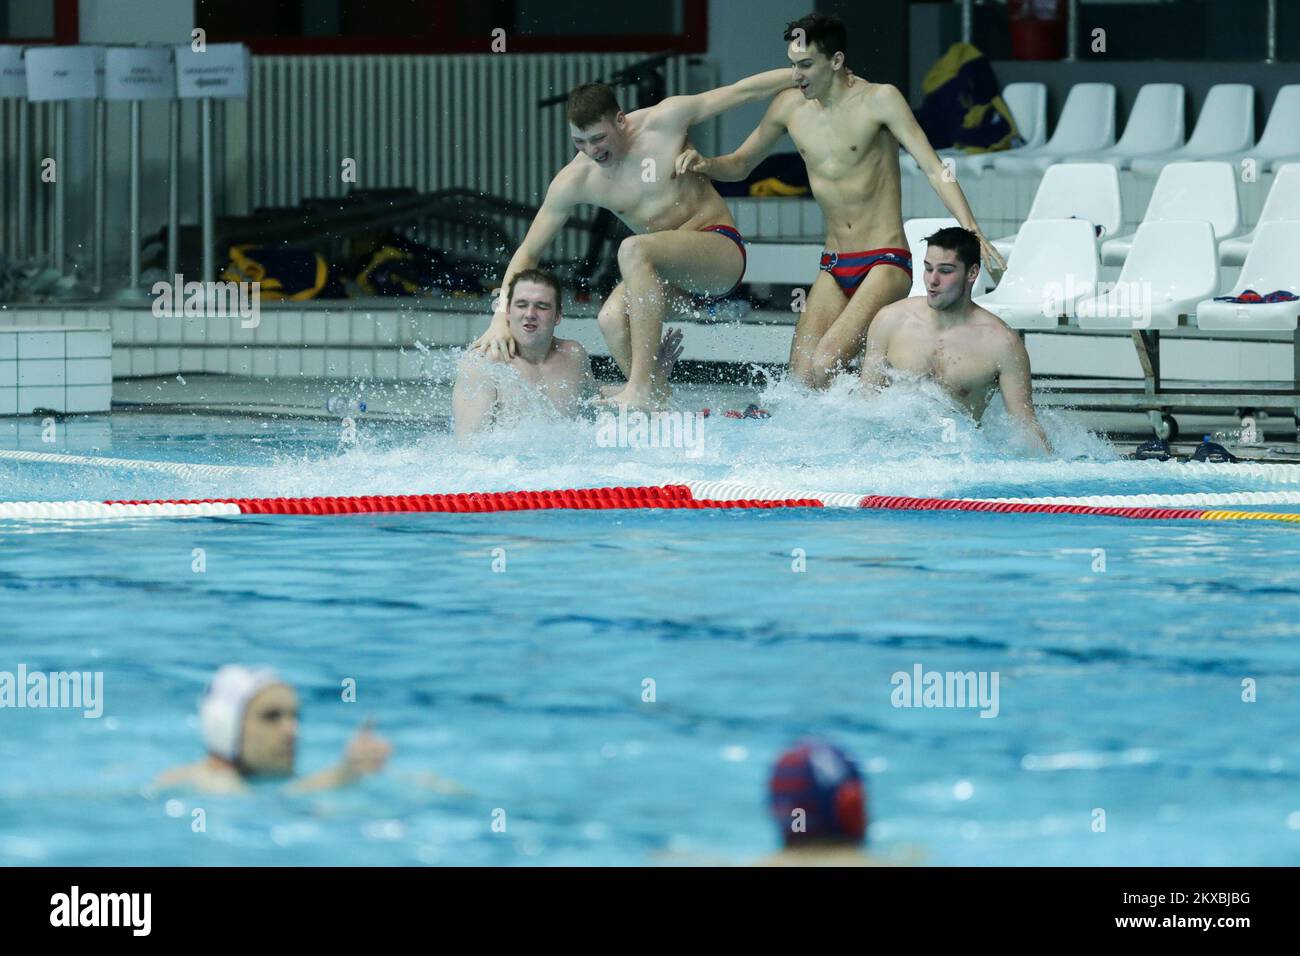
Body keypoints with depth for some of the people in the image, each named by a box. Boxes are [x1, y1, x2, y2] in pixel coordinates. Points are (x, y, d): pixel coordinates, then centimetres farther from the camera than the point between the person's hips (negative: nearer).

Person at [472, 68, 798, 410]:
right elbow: (527, 253, -3)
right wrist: (501, 316, -15)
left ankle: (643, 387, -37)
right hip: (673, 274, 4)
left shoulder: (665, 121, -12)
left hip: (723, 253, -4)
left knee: (633, 250, -33)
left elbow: (743, 90, -4)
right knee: (612, 319, -27)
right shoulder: (574, 181, -7)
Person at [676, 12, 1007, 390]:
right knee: (800, 381, -7)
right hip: (833, 269, 6)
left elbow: (934, 169, -12)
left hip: (885, 263, -6)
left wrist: (971, 231, -26)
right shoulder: (790, 107, 6)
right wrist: (704, 164, -3)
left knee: (825, 365, -24)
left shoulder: (879, 100, -8)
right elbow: (740, 164, 20)